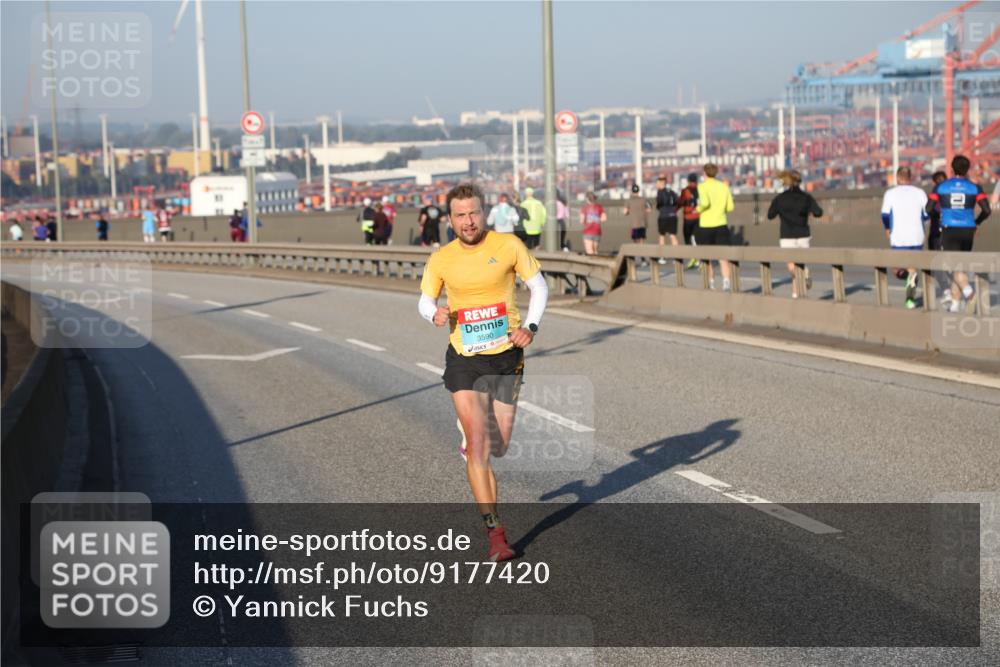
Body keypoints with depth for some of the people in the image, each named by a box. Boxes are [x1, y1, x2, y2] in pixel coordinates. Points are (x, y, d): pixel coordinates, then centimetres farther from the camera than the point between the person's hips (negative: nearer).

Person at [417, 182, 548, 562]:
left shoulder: (509, 245, -5)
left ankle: (470, 443, 47)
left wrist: (530, 326, -9)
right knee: (478, 446, -12)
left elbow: (538, 285, 5)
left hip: (506, 356, 1)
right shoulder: (441, 260, -2)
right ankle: (495, 532, -8)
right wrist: (435, 314, -13)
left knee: (498, 448, 9)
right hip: (464, 359, -1)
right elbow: (424, 301, 11)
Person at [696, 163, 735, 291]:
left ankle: (711, 282, 15)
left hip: (705, 226, -2)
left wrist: (698, 209, -5)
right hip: (721, 224, 2)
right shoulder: (724, 186, 4)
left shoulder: (702, 186, -8)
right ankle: (726, 281, -18)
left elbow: (705, 202, -25)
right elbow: (730, 207, 4)